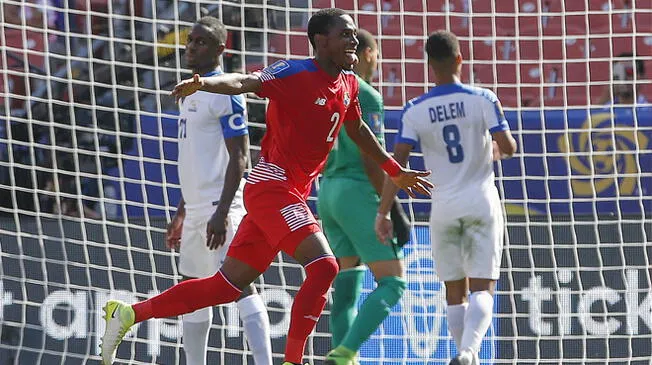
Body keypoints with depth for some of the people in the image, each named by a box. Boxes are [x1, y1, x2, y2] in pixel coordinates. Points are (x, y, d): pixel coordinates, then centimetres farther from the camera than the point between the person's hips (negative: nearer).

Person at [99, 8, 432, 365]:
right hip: (272, 185, -8)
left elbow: (358, 131, 31)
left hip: (292, 194, 8)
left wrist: (396, 171, 40)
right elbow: (245, 82, -27)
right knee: (323, 266, -21)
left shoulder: (348, 84, 12)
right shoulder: (295, 73, -12)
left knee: (227, 286, 10)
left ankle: (129, 313, 17)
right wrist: (203, 83, -47)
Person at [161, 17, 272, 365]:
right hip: (195, 208, 10)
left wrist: (222, 213, -23)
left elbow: (239, 158, -16)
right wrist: (181, 214, 25)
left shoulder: (224, 93, -10)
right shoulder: (190, 94, 19)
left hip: (218, 206, -10)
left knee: (240, 285, -16)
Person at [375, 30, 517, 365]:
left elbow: (397, 162, -8)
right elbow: (509, 147, -7)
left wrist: (383, 213, -5)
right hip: (482, 202, -1)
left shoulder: (414, 111, -2)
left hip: (443, 207, 1)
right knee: (482, 288, -4)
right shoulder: (483, 100, -5)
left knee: (455, 292, 14)